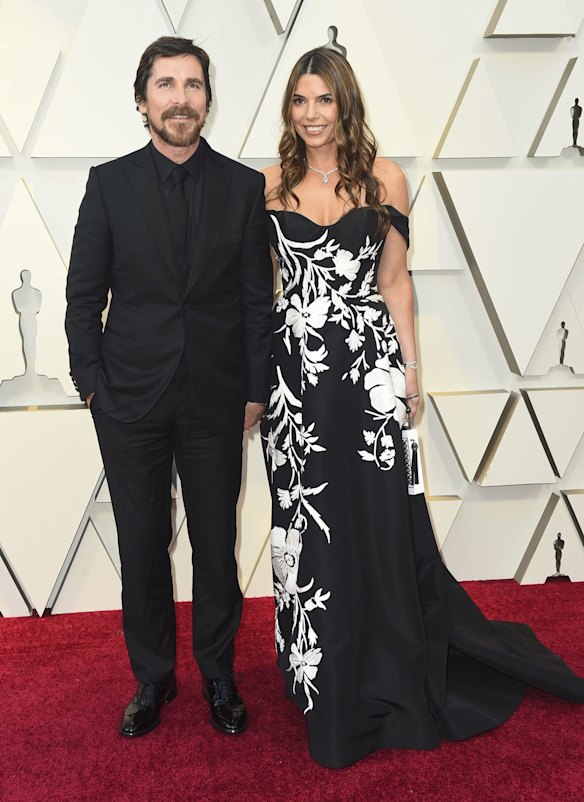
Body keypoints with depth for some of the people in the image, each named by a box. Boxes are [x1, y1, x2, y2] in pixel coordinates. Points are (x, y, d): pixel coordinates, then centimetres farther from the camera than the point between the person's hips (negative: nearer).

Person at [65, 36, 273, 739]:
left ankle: (218, 675, 31)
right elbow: (84, 294, 4)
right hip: (130, 398, 0)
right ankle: (152, 678, 31)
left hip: (216, 398, 0)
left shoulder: (243, 186, 3)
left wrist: (257, 389, 0)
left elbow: (258, 297, 3)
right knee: (142, 548, 11)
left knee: (217, 547, 10)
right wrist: (91, 383, -2)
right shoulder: (110, 184, 2)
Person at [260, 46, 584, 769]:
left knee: (374, 523, 5)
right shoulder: (271, 184, 6)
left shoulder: (383, 179, 2)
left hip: (366, 365, -1)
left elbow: (394, 281, 4)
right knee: (306, 525, 9)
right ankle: (320, 677, 30)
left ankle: (383, 687, 27)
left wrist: (409, 370, 0)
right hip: (295, 367, 2)